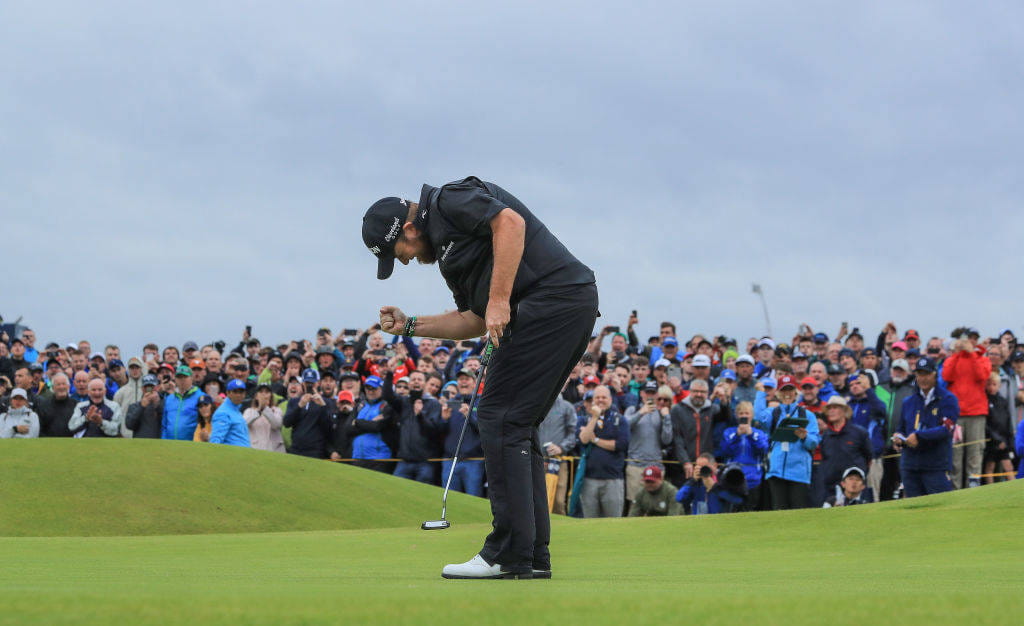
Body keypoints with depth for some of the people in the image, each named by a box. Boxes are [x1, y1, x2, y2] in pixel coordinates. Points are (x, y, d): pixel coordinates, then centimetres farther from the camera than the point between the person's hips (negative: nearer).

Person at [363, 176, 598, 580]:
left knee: (501, 419, -9)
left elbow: (510, 222, -19)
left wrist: (499, 299, -20)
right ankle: (534, 556, 10)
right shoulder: (444, 250, 26)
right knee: (515, 426, 12)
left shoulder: (449, 201, -3)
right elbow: (475, 321, 28)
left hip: (554, 296, -10)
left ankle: (510, 554, -10)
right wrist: (410, 326, 22)